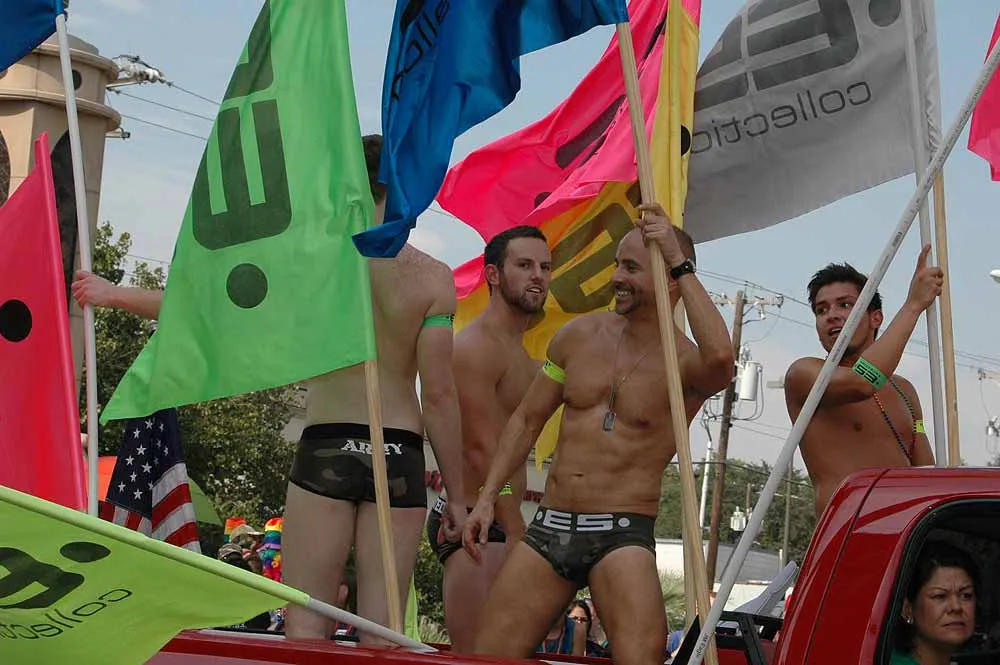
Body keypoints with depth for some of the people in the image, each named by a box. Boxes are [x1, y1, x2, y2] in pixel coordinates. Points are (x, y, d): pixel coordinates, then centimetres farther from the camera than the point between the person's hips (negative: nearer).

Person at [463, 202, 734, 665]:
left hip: (622, 536, -5)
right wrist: (487, 497, 10)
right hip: (549, 527, 5)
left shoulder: (685, 363, -7)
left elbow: (721, 358, -33)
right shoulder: (579, 335, 9)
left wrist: (679, 263, -24)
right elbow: (527, 421, 17)